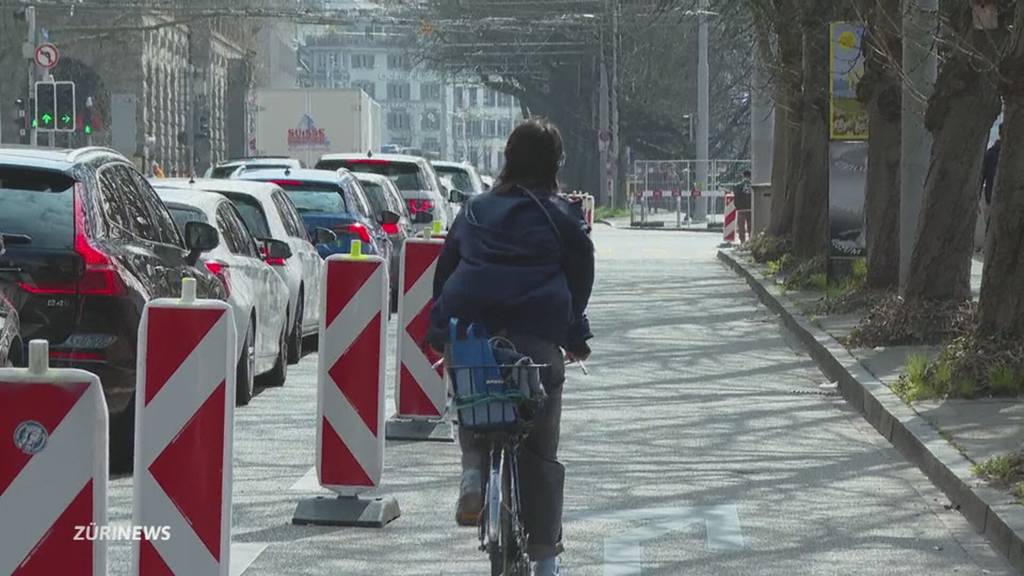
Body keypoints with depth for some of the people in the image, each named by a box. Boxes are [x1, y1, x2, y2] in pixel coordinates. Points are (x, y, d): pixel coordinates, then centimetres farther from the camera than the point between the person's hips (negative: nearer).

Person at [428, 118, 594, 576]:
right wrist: (575, 336, 19)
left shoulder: (474, 210, 16)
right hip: (535, 340, -2)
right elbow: (581, 277, 7)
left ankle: (473, 470, -3)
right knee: (540, 451, 6)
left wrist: (439, 331, 23)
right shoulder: (561, 217, 5)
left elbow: (444, 269, 17)